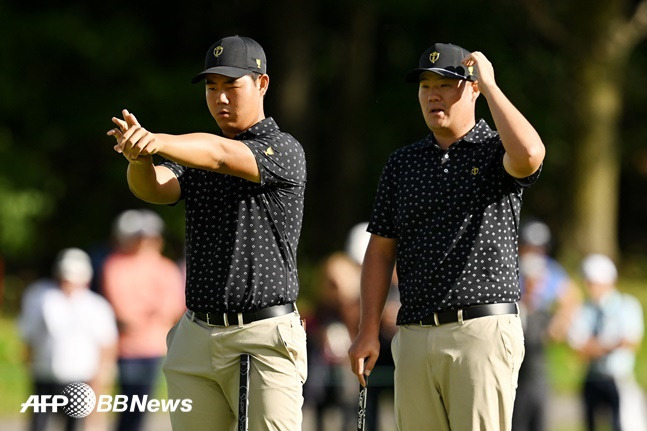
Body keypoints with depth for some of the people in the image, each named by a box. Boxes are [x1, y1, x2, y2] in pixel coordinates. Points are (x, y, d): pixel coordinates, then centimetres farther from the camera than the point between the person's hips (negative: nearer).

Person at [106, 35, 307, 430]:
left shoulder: (284, 151, -4)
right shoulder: (193, 158, 15)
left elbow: (221, 155, -23)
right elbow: (156, 188, -7)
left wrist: (157, 142, -41)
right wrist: (139, 155, -31)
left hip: (264, 338, -6)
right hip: (197, 335, 6)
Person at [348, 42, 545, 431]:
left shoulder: (496, 152, 2)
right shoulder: (402, 163, 16)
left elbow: (529, 155, -24)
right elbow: (381, 251, 16)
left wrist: (490, 86, -12)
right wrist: (369, 332, 7)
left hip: (484, 330, -5)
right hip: (415, 335, 5)